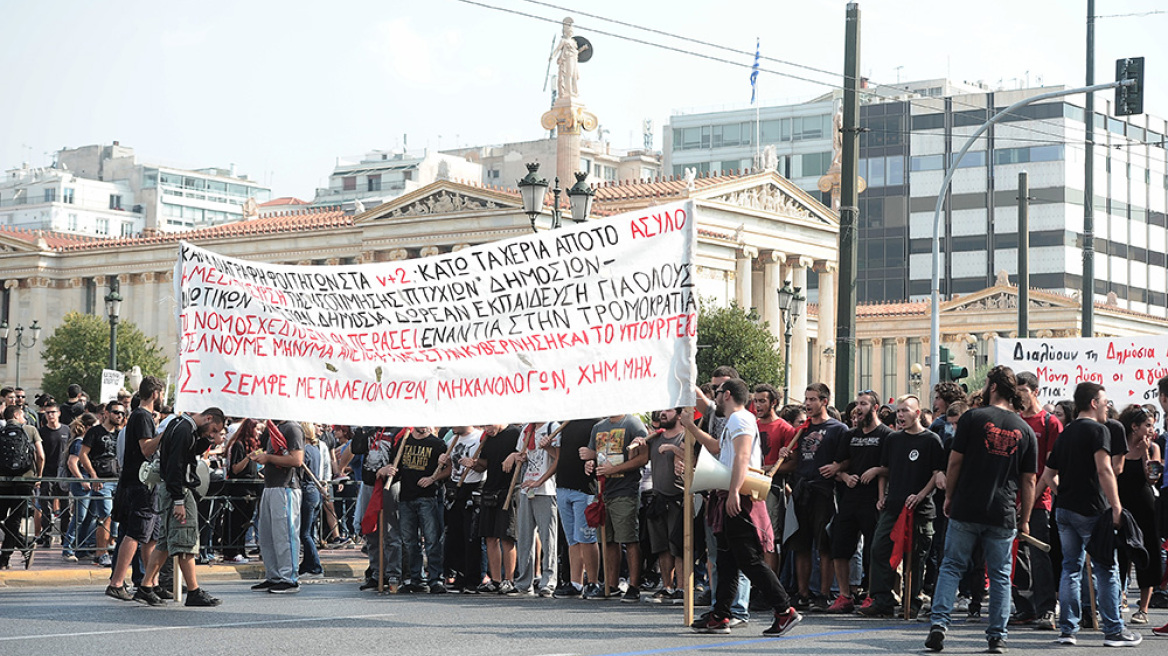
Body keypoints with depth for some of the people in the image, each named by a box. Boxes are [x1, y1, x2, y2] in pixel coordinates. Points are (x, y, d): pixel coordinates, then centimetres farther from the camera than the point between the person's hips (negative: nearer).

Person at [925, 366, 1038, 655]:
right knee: (1000, 576, 8)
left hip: (966, 509, -2)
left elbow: (955, 462, -3)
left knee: (951, 566, 7)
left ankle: (939, 623, -4)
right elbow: (1029, 481, 7)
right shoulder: (1025, 430, 6)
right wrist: (1024, 520, 13)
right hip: (1003, 516, 2)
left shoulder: (972, 418, -3)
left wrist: (949, 497, 9)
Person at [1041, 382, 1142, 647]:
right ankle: (1113, 630, 3)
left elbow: (1048, 474, 19)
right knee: (1106, 570, 1)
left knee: (1070, 568, 9)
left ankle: (1067, 630, 6)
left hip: (1065, 510, 7)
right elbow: (1104, 470, -20)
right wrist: (1116, 506, -22)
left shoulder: (1065, 433, 15)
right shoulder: (1098, 430, -8)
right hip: (1091, 510, -7)